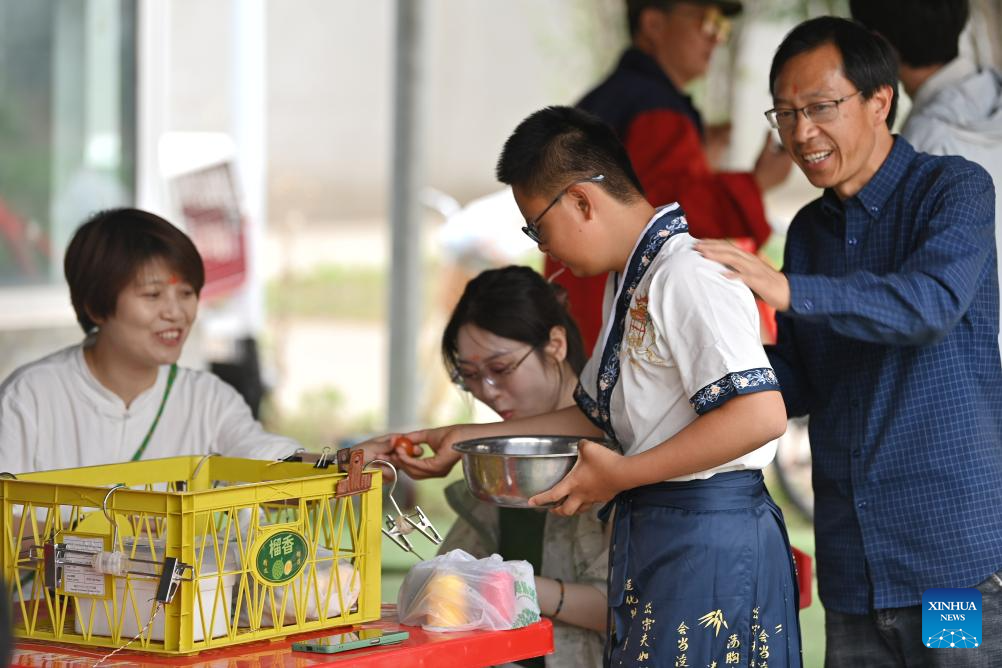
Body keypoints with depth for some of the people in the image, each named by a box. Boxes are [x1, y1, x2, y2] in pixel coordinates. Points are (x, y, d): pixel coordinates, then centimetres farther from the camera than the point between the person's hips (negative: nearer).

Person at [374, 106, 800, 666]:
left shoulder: (687, 277, -17)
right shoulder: (630, 283, 17)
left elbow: (760, 414, -26)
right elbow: (596, 417, 24)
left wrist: (621, 475, -20)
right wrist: (464, 440, 19)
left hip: (708, 535, -10)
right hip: (651, 533, 10)